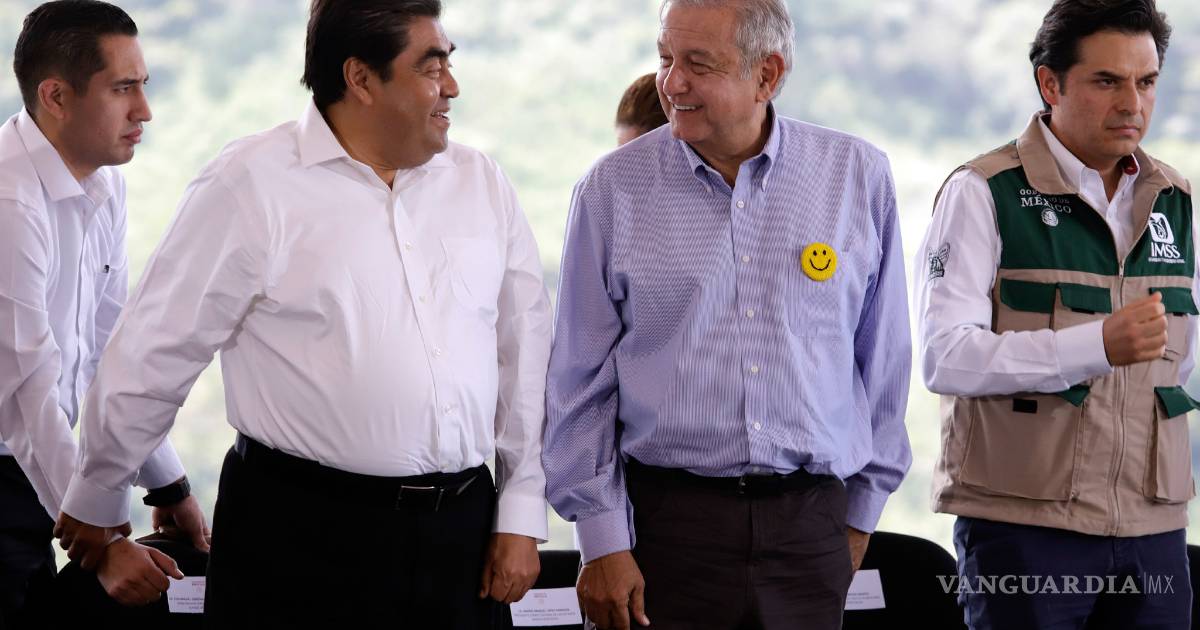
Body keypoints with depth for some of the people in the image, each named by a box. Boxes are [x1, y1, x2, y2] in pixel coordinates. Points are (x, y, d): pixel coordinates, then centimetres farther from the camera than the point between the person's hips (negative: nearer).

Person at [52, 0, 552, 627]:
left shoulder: (482, 184, 10)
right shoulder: (252, 183, -6)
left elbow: (523, 353, 11)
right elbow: (153, 357, -1)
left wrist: (521, 514, 7)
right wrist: (94, 507, 6)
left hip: (462, 532, 4)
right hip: (301, 535, -4)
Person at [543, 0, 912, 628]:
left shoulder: (859, 177, 3)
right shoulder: (614, 188, 1)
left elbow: (883, 365, 11)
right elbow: (580, 382, 2)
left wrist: (861, 512, 13)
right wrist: (602, 540, -2)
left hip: (811, 526, 1)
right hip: (666, 518, -1)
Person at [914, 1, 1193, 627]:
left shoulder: (1173, 201, 13)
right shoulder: (983, 193, -4)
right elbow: (944, 357, -16)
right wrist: (1097, 346, -25)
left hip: (1151, 529, 5)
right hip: (1023, 526, -5)